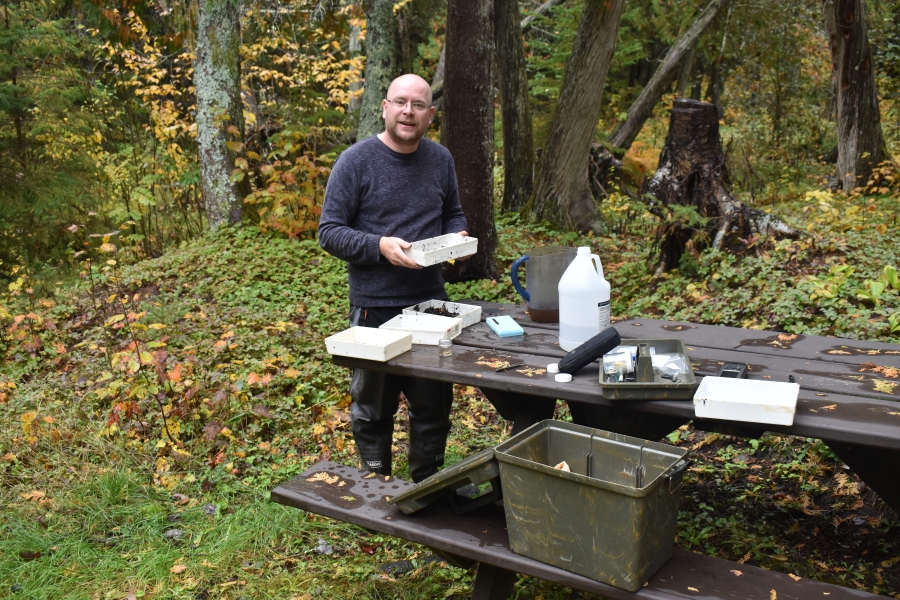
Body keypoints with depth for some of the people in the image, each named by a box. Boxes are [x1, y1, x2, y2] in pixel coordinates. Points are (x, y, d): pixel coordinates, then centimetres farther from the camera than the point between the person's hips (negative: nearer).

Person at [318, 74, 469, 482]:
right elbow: (329, 232, -9)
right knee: (373, 407, 10)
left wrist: (457, 236, -3)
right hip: (375, 307, -4)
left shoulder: (441, 160, 7)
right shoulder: (355, 161, -8)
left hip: (431, 302, 4)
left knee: (434, 404, 13)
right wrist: (380, 246, -23)